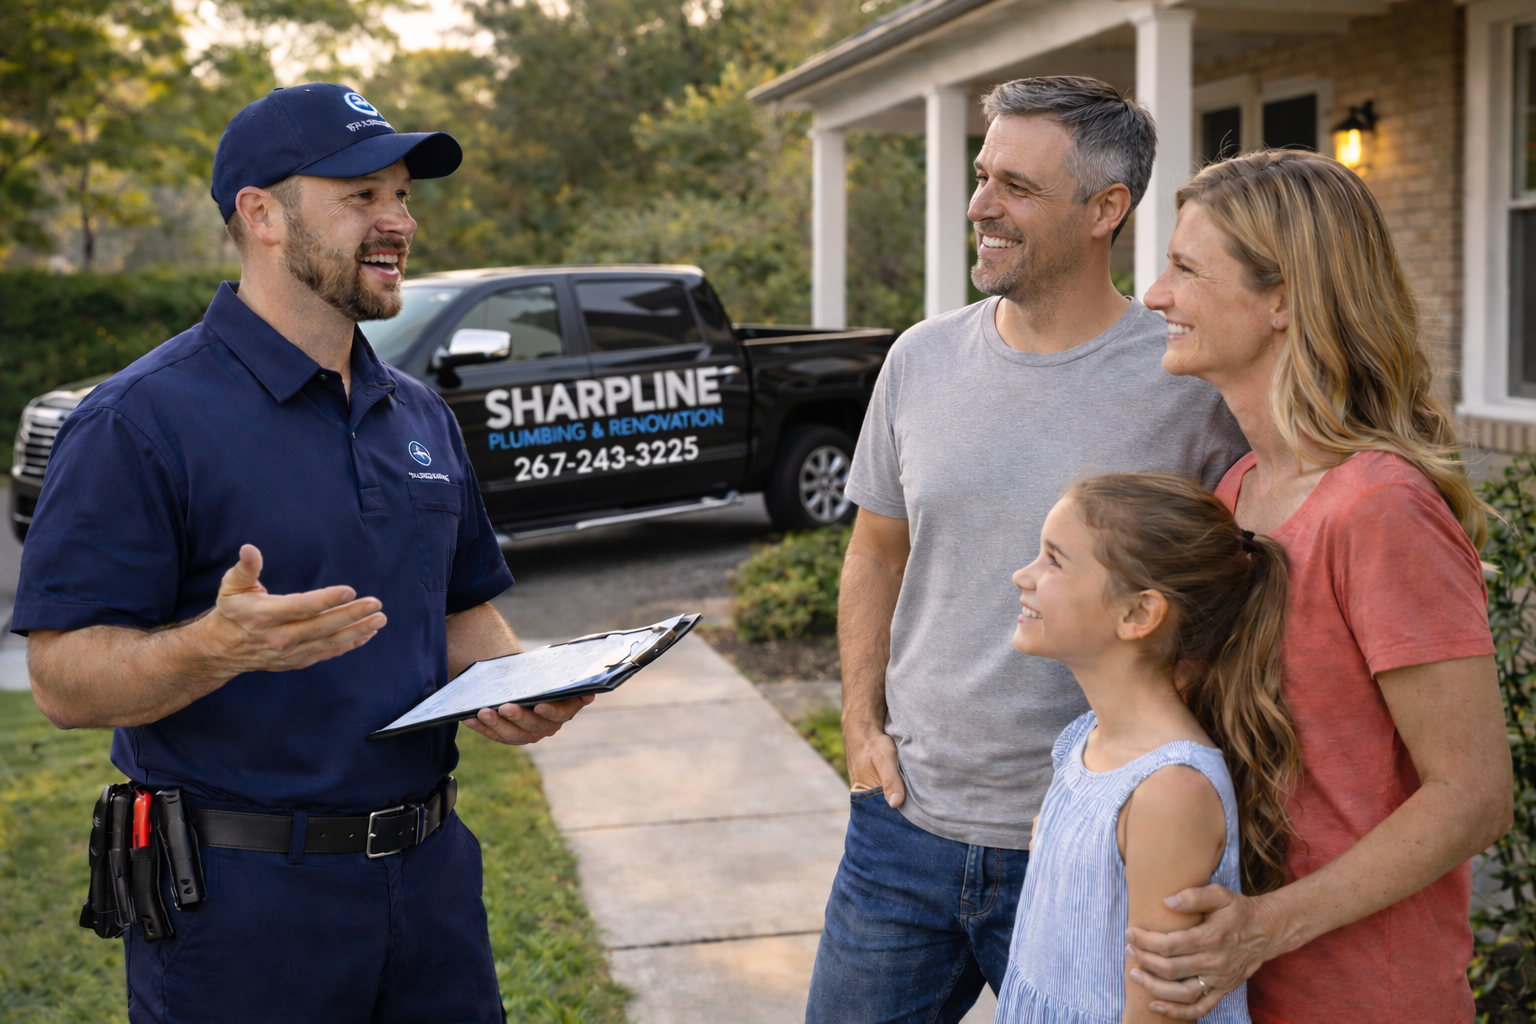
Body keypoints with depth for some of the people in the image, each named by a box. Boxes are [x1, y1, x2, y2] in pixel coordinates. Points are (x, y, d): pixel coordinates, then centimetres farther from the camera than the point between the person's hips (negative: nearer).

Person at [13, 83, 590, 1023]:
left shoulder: (422, 416, 11)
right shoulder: (142, 422, -11)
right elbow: (65, 680, -15)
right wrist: (218, 647, -33)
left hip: (430, 871, 6)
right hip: (243, 901, -6)